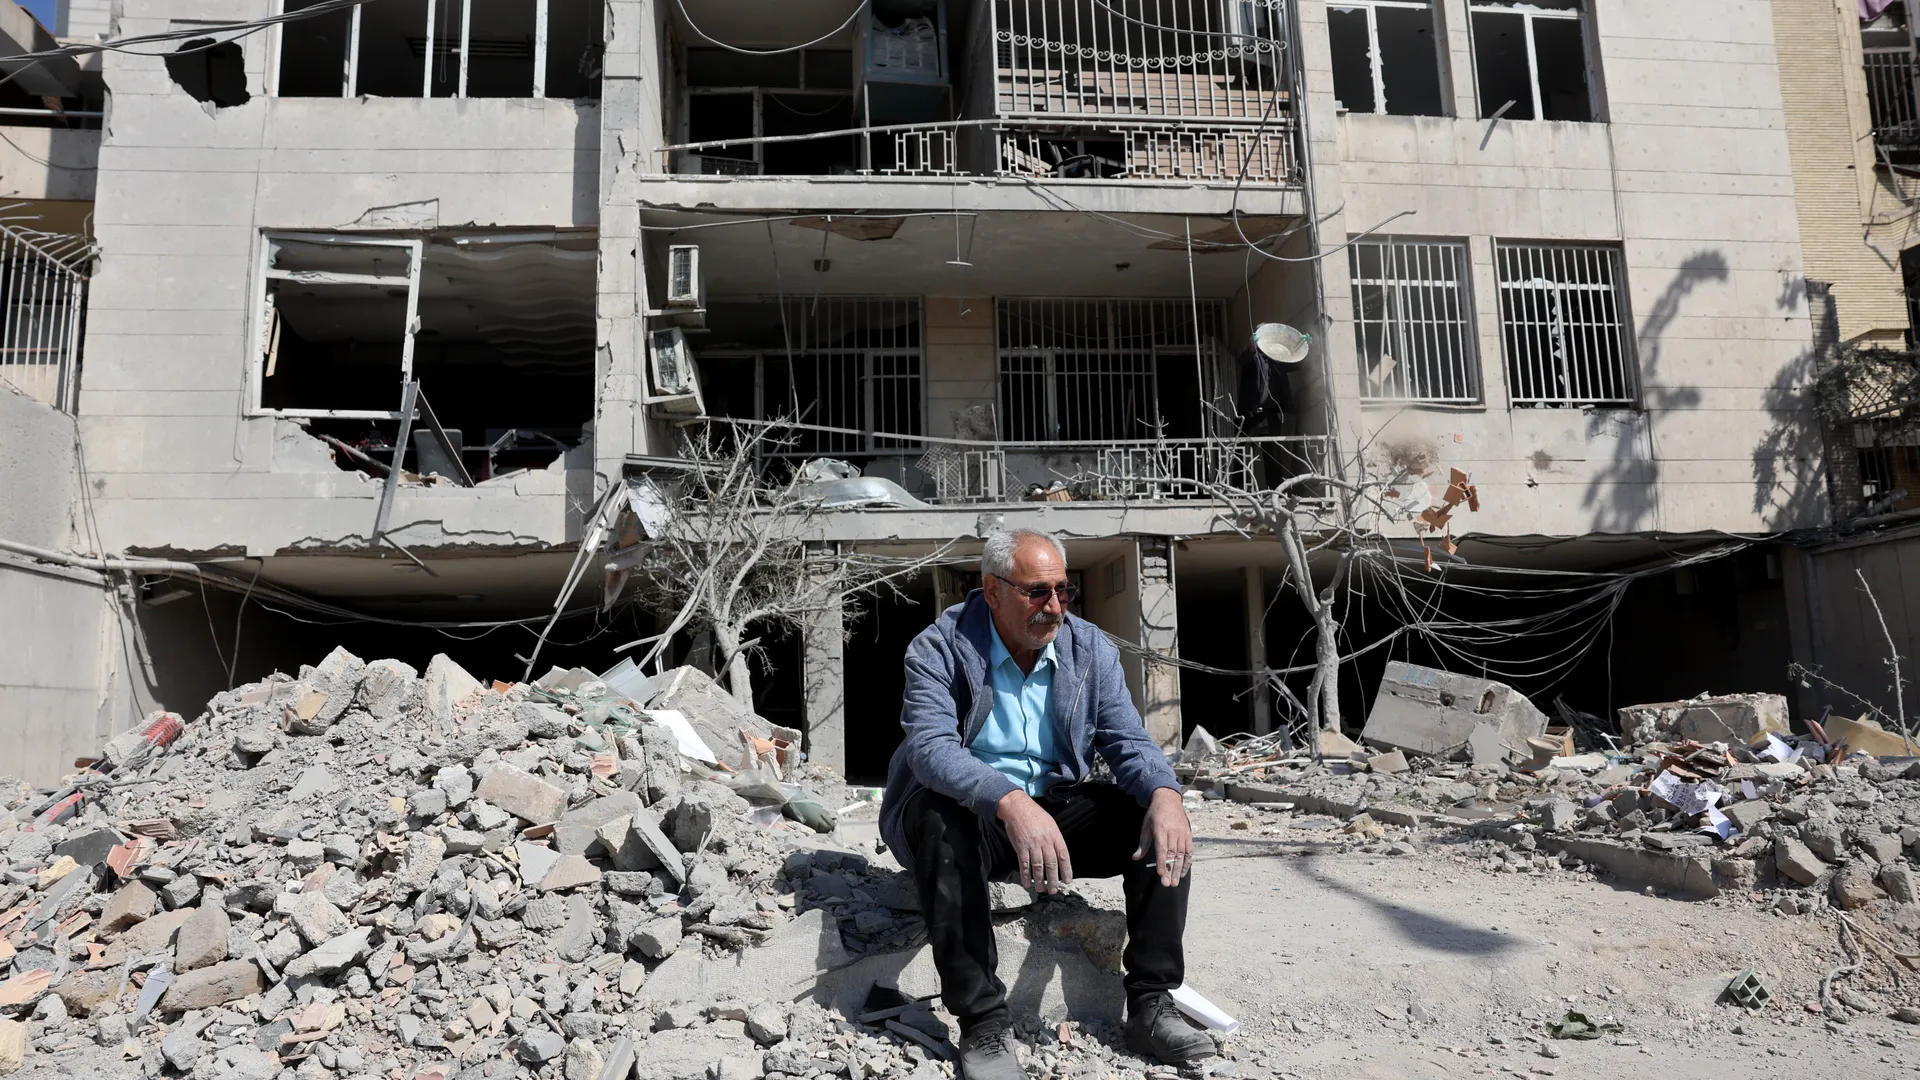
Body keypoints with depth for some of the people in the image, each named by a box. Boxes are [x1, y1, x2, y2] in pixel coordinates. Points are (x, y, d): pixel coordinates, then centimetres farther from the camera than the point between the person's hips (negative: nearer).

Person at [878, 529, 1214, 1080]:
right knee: (942, 820, -37)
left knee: (1160, 823, -17)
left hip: (1055, 805, 4)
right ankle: (983, 1024, -31)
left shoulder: (1090, 650, 0)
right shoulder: (939, 649, -13)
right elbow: (931, 745, -28)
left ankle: (1151, 1004, -12)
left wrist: (1164, 795, -29)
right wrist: (1010, 803, -46)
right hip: (967, 808, -4)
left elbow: (1128, 741, -5)